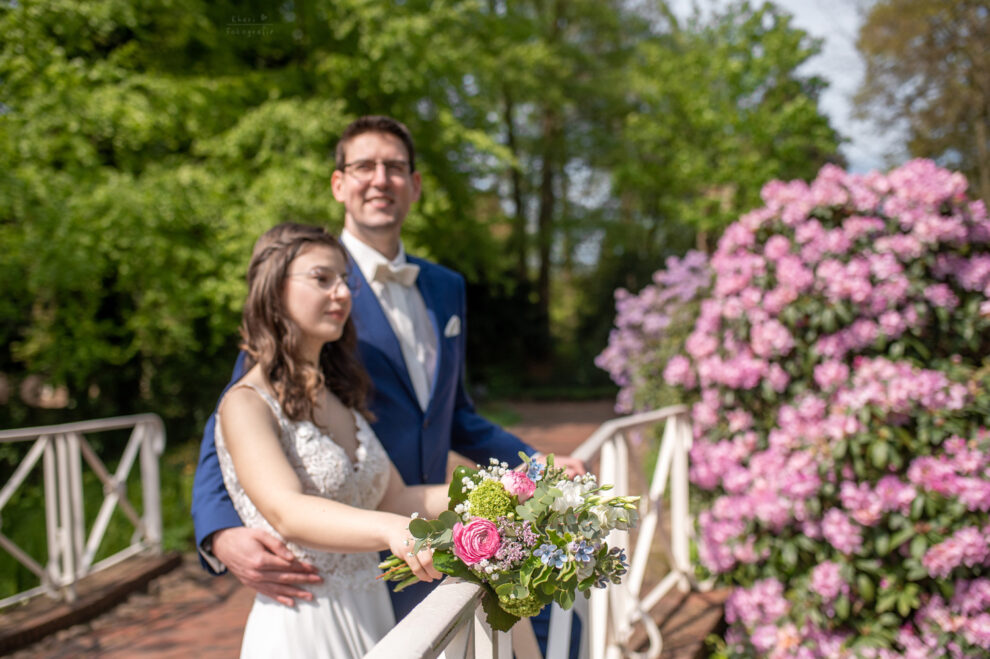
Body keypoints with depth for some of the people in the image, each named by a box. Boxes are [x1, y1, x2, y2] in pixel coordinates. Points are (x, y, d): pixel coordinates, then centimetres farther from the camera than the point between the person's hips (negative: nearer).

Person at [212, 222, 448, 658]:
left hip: (371, 616, 7)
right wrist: (393, 529, -46)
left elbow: (394, 499, 6)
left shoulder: (341, 397, 11)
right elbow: (287, 513, -29)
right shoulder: (246, 404, -13)